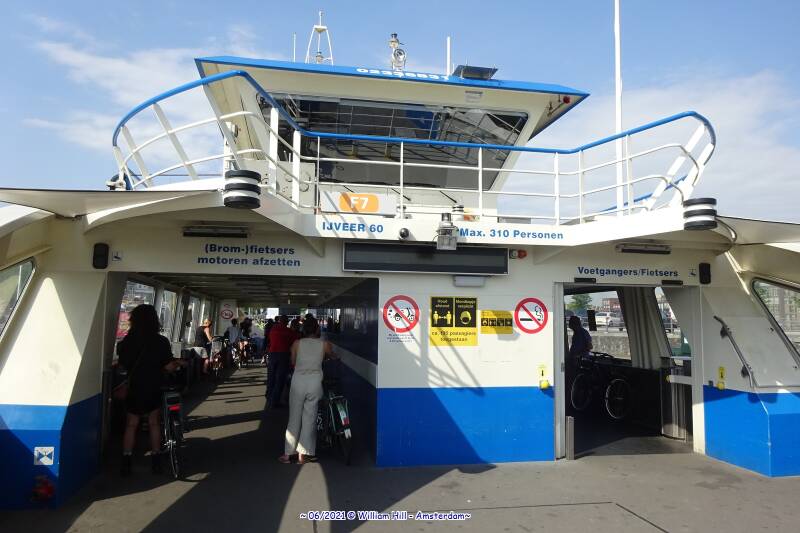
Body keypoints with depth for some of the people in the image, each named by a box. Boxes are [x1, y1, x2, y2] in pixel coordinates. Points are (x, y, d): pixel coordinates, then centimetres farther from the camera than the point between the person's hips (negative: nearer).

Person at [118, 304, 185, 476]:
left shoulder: (128, 340, -8)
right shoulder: (162, 342, -13)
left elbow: (122, 362, 2)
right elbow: (169, 367, -13)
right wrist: (178, 363, 7)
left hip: (134, 388, 0)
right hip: (153, 389, 0)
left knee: (131, 425, 11)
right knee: (153, 423, 15)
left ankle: (126, 464, 10)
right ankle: (156, 462, 20)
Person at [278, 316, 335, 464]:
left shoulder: (297, 343, 2)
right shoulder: (324, 344, 1)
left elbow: (293, 362, 13)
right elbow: (332, 355, 21)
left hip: (298, 381, 1)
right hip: (315, 382, 0)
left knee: (294, 418, 11)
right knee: (309, 418, 8)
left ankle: (287, 454, 17)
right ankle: (303, 455, 12)